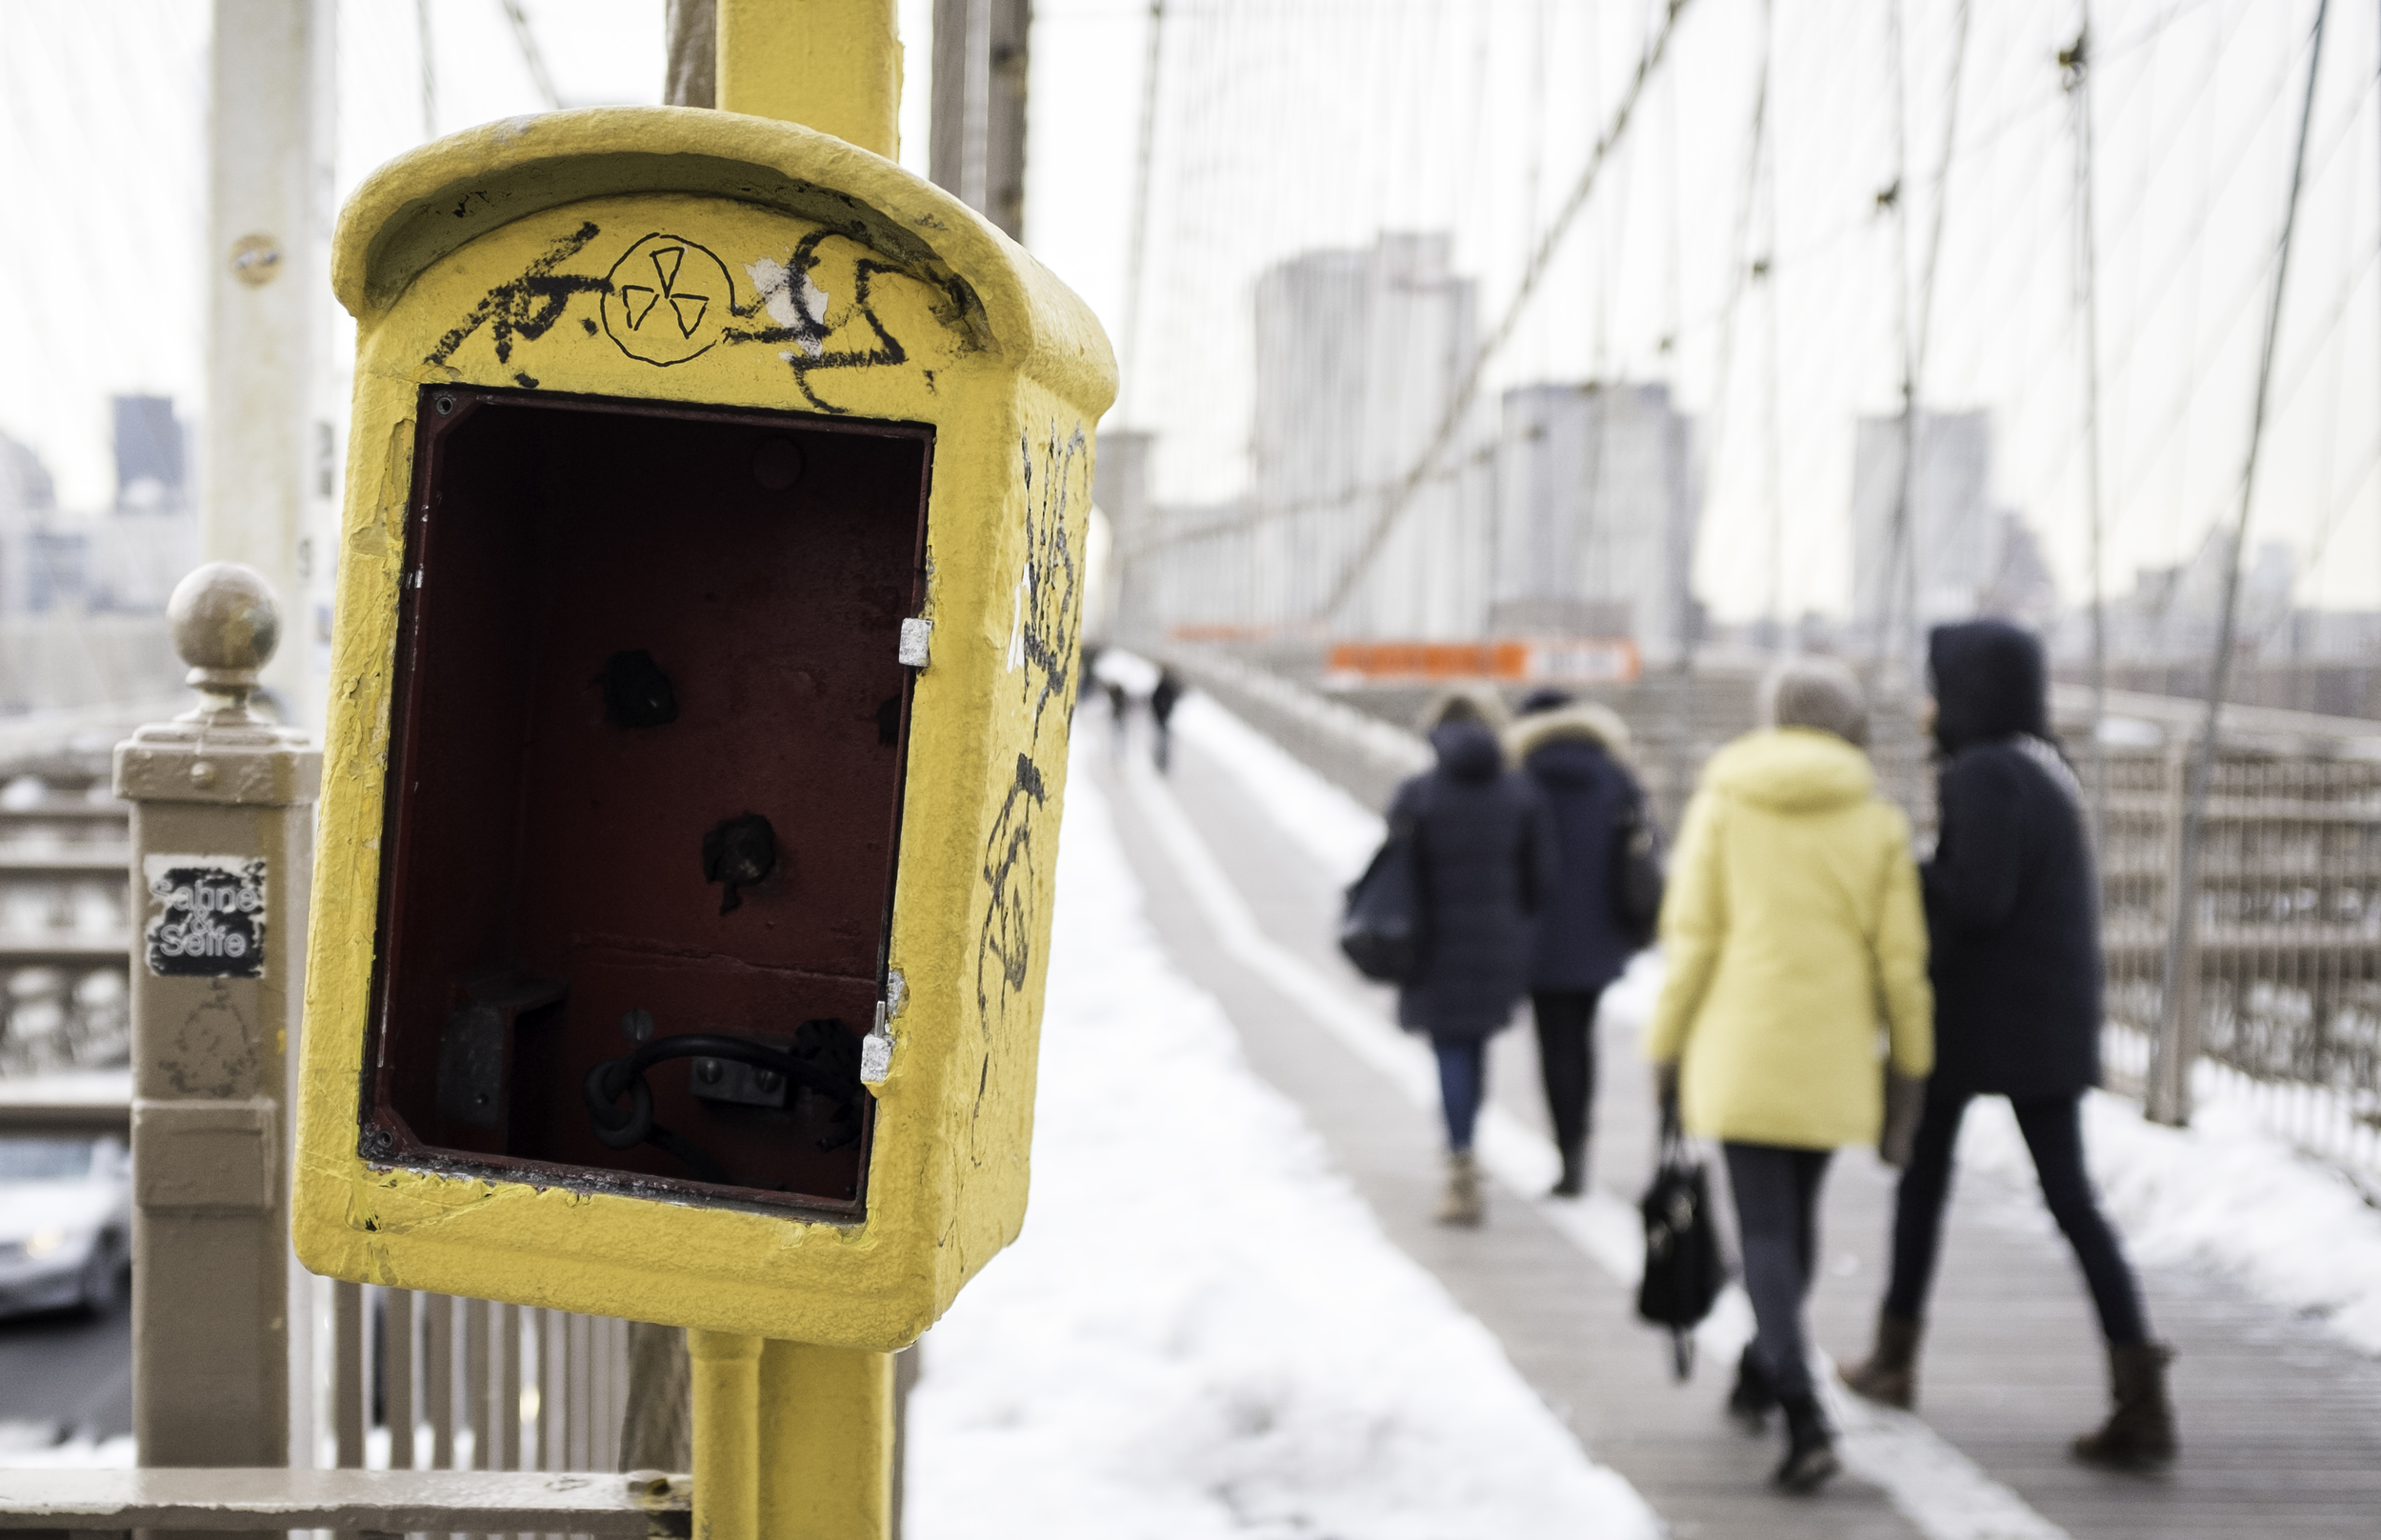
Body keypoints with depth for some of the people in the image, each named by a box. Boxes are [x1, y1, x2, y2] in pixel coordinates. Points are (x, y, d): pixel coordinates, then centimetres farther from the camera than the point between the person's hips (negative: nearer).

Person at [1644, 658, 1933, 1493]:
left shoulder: (1721, 802, -2)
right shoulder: (1877, 821, 1)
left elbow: (1691, 933, -4)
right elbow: (1899, 956, 0)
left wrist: (1667, 1043, 3)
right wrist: (1912, 1063, 9)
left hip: (1741, 1050, -2)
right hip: (1832, 1055, 2)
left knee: (1766, 1229, -1)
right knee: (1796, 1213, 21)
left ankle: (1805, 1419, -14)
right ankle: (1762, 1376, 36)